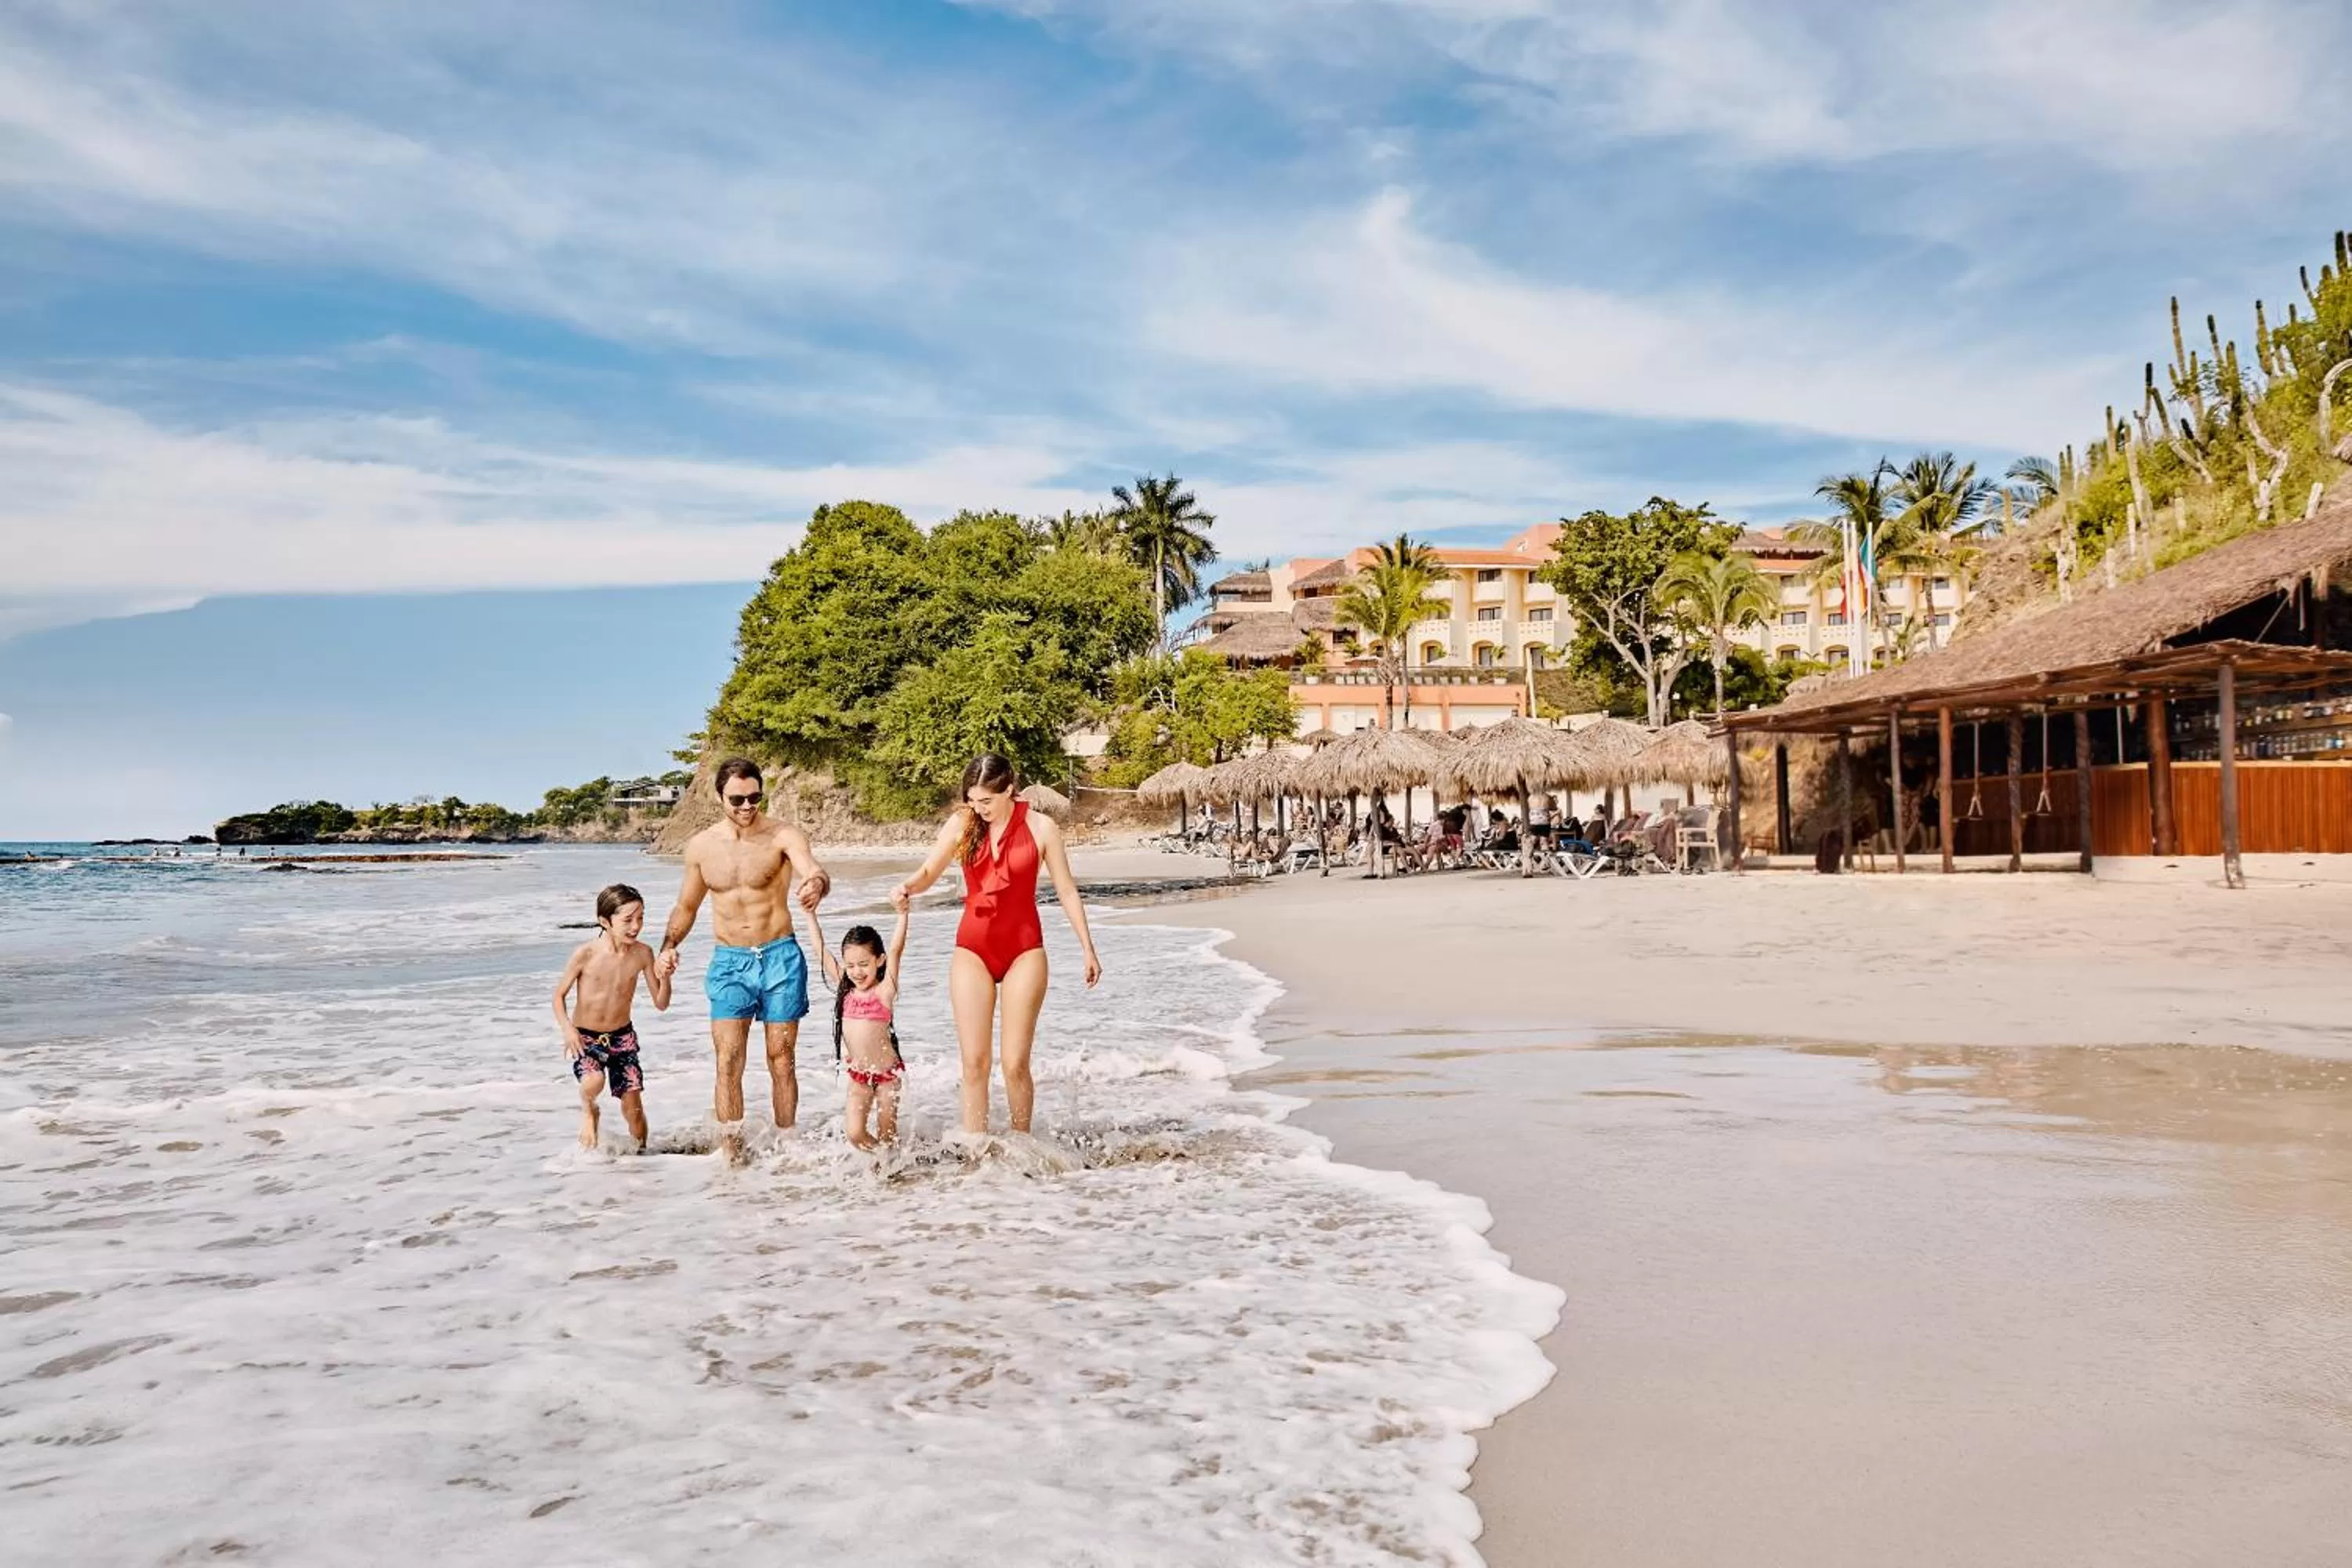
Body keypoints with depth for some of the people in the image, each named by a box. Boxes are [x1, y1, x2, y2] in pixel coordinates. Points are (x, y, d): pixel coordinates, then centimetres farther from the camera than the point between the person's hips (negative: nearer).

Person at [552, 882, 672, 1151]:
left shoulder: (643, 954, -9)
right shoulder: (586, 953, -17)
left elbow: (661, 1004, -2)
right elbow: (560, 995, -4)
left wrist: (664, 978, -21)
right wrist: (567, 1028, -19)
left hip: (622, 1036, 3)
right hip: (585, 1037, -2)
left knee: (633, 1105, 1)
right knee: (593, 1082, -31)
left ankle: (641, 1152, 27)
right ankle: (588, 1110, 3)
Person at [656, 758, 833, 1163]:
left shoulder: (783, 837, -9)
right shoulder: (701, 846, 3)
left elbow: (815, 870, -28)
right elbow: (686, 907, 16)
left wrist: (817, 884, -53)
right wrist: (668, 947, -1)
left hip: (780, 958, -2)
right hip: (729, 962, 2)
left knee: (781, 1060, 4)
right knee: (728, 1061, -7)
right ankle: (731, 1153, -4)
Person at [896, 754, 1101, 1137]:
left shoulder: (1040, 828, -4)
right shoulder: (961, 824, 0)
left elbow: (1066, 891, 3)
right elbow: (928, 873, 6)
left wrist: (1088, 949, 5)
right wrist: (907, 887, -17)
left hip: (1024, 950, -2)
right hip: (972, 950, 2)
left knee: (1015, 1063, -4)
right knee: (974, 1062, -3)